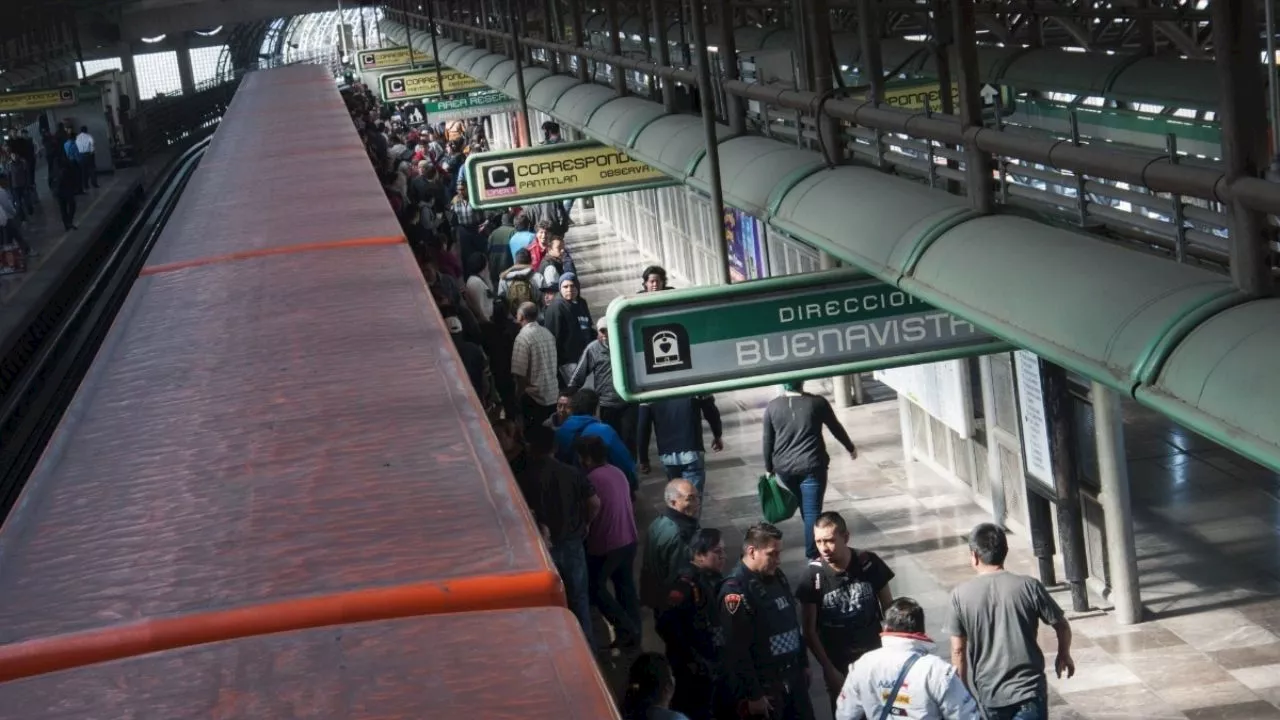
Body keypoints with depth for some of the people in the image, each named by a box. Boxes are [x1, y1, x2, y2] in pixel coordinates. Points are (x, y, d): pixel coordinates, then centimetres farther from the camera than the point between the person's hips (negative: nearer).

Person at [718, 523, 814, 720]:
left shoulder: (776, 576, 7)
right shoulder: (735, 590, -21)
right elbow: (736, 650, -22)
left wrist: (803, 663, 21)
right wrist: (753, 694, -21)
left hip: (793, 677, 8)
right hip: (763, 684, -8)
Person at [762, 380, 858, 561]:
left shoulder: (772, 407, -1)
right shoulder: (817, 403, -6)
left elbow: (768, 441, 5)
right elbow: (836, 428, 6)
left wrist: (769, 468, 17)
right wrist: (851, 448, 22)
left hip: (784, 467, 3)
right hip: (811, 465, -3)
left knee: (805, 506, 22)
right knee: (812, 510, -1)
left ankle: (813, 545, 34)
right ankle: (813, 554, -3)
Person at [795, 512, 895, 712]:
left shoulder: (869, 564, -12)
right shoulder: (812, 577, -15)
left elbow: (888, 608, 2)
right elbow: (809, 631, -8)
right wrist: (829, 669, -10)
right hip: (838, 665, -1)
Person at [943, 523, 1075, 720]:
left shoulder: (960, 595, -6)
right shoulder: (1029, 586, -7)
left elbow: (958, 650, -4)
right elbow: (1062, 626, 2)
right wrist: (1064, 655, 23)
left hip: (988, 693, 2)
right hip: (1029, 689, -1)